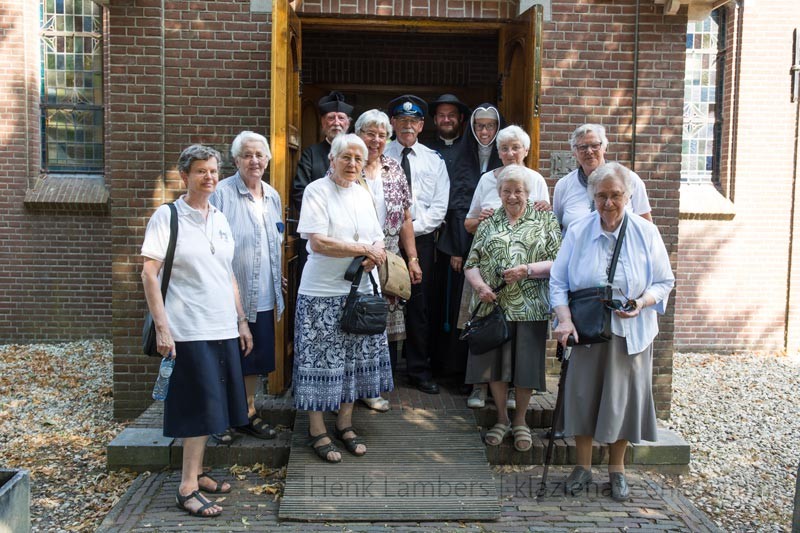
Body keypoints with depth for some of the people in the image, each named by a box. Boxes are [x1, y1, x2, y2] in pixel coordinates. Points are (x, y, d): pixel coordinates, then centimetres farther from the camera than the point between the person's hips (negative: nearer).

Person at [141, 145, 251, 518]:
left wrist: (241, 320, 16)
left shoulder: (220, 219, 13)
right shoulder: (167, 217, -5)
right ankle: (188, 487, 6)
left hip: (223, 329, 6)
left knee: (211, 407, 12)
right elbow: (149, 274, -10)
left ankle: (196, 473, 25)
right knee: (201, 407, -4)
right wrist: (162, 327, -16)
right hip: (189, 330, -6)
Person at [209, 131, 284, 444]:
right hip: (230, 295, -6)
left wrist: (278, 288, 18)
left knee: (256, 358, 14)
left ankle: (248, 414, 30)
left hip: (263, 296, 6)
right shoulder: (222, 193, -10)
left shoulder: (273, 197, 11)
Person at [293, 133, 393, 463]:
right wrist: (363, 249, -13)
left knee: (356, 360, 12)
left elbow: (378, 239, 14)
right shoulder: (317, 191, -7)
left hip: (360, 291, 7)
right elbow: (318, 242, -17)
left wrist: (375, 254, -9)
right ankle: (317, 433, 13)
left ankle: (344, 424, 27)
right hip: (322, 293, -6)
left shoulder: (363, 194, 13)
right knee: (321, 362, 0)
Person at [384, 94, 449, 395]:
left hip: (421, 239, 1)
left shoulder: (434, 161, 10)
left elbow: (439, 207, 3)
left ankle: (419, 370, 13)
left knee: (420, 305, 4)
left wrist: (413, 228, -8)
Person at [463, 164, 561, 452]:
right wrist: (480, 286, -11)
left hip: (530, 308, -2)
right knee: (495, 361, 8)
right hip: (493, 306, 2)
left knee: (526, 364, 4)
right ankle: (502, 418, 27)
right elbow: (471, 264, 9)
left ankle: (520, 420, 24)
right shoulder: (488, 224, 13)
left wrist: (527, 270, -16)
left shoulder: (545, 221, 6)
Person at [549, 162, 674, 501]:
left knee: (623, 395, 7)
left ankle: (617, 469, 27)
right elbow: (558, 281, -2)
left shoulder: (646, 233, -2)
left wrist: (642, 302, -18)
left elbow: (664, 282, 2)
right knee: (583, 394, 4)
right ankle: (583, 466, 24)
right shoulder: (577, 232, -2)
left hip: (630, 331, 0)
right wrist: (565, 319, -16)